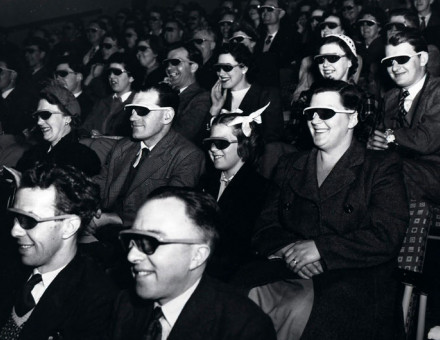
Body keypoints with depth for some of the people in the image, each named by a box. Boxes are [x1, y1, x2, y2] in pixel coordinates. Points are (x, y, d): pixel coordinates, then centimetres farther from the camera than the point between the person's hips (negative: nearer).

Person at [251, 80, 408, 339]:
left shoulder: (382, 168, 6)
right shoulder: (289, 167, 20)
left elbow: (387, 238, -7)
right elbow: (265, 227, 13)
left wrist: (319, 248, -14)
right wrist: (288, 249, -10)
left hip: (356, 280, -3)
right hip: (290, 276, 4)